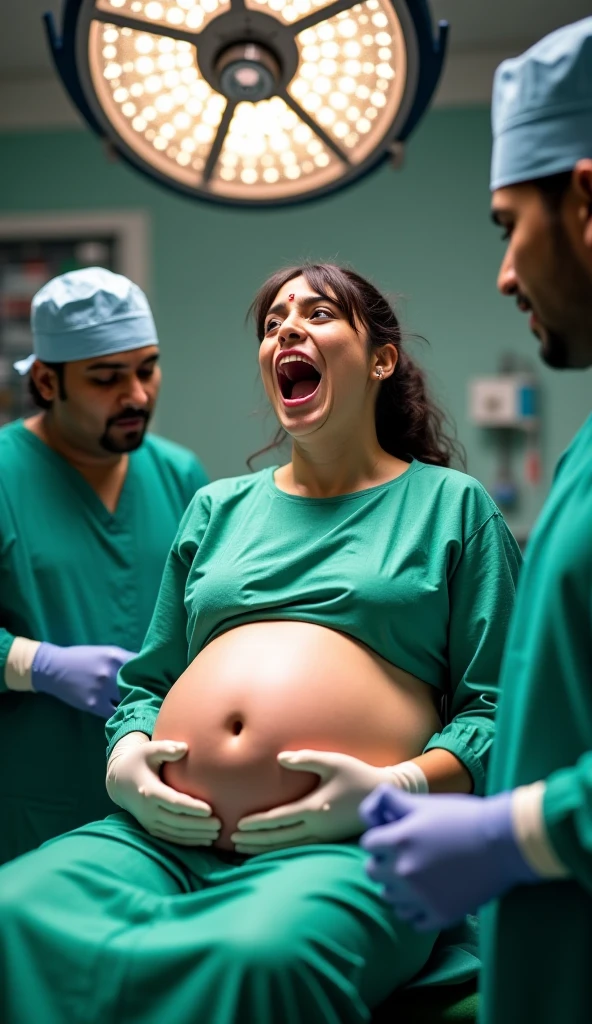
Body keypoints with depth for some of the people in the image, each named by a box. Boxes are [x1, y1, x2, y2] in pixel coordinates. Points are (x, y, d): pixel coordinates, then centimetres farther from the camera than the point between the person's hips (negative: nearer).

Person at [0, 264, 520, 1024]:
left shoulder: (451, 504, 13)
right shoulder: (217, 509, 25)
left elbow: (493, 705, 5)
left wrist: (401, 787, -12)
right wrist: (124, 758, 3)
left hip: (343, 847, -3)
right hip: (167, 835, 4)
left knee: (261, 956, -38)